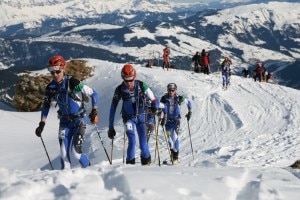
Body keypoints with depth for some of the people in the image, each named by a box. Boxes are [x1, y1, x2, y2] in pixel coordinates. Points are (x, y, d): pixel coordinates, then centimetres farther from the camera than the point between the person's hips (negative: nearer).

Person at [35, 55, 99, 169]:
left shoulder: (73, 83, -19)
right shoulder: (50, 88, -4)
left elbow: (93, 94, -12)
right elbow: (46, 106, 10)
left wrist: (94, 111, -21)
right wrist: (42, 124, 2)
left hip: (79, 119, -5)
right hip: (65, 121, 5)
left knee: (76, 151, -11)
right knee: (64, 153, -3)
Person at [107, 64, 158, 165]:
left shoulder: (141, 86, -14)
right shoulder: (120, 90, -14)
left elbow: (152, 98, 0)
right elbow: (113, 108, -8)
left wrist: (154, 106, -23)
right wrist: (110, 127, -7)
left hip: (141, 117, 1)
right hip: (129, 118, -1)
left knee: (143, 141, -3)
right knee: (132, 141, -15)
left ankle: (146, 161, 20)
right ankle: (130, 163, 0)